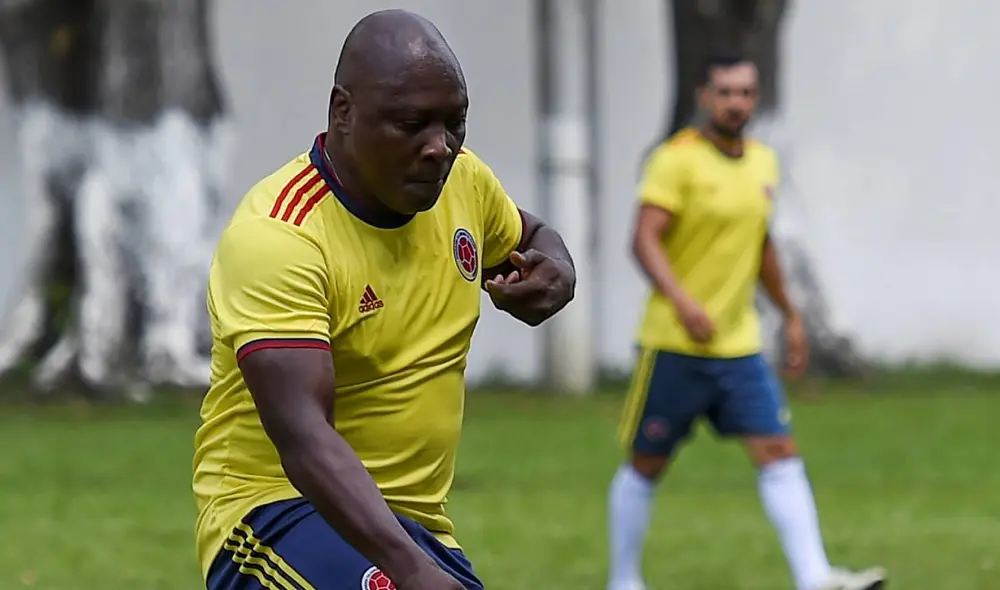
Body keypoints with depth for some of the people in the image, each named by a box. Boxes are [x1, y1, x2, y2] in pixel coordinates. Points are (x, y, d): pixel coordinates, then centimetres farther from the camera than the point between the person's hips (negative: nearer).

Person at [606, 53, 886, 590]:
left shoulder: (762, 161, 11)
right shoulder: (677, 159, -11)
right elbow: (644, 239, -20)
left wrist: (790, 315, 25)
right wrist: (682, 302, -34)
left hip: (739, 345, 5)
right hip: (674, 345, -5)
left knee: (779, 453, -7)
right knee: (646, 465, 6)